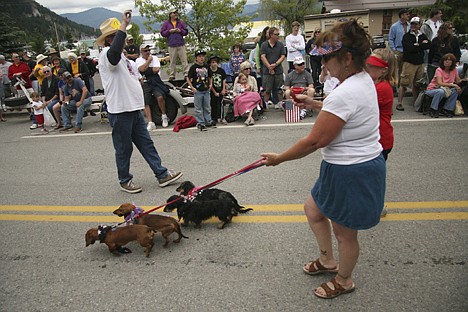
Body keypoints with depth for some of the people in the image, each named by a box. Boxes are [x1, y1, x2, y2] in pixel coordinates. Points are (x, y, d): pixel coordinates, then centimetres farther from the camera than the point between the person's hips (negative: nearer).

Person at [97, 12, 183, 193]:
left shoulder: (121, 56, 19)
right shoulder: (106, 54, -13)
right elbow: (114, 51, -39)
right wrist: (124, 24, -36)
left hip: (134, 109, 9)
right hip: (120, 111, -9)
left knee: (146, 144, 11)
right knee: (124, 149, 4)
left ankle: (162, 175, 18)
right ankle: (125, 181, 20)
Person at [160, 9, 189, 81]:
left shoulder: (180, 22, 13)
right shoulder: (166, 23, 9)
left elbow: (186, 31, 12)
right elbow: (162, 33, 5)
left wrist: (180, 31, -6)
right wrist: (170, 31, -8)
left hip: (181, 44, 1)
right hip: (171, 45, -1)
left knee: (184, 59, -5)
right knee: (172, 61, 0)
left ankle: (186, 74, -4)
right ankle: (172, 75, 5)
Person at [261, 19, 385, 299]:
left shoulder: (345, 94, -29)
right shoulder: (364, 80, 3)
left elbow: (315, 141, -26)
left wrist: (279, 159, -13)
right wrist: (315, 104, 13)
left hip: (352, 173, -10)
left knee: (344, 232, 13)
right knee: (313, 209, 23)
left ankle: (344, 281, 41)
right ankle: (328, 260, 45)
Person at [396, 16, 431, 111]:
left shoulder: (422, 36, 16)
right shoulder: (406, 36, 0)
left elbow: (428, 45, 0)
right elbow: (410, 48, -16)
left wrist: (417, 45, -9)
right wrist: (422, 44, -5)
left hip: (420, 63, 5)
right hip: (409, 62, -5)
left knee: (417, 85, 9)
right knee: (404, 84, -9)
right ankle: (399, 103, -5)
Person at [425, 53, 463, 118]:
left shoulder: (454, 70, 1)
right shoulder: (439, 70, -16)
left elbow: (458, 81, -1)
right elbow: (439, 83, -28)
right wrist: (453, 85, -34)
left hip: (445, 89, 5)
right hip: (432, 89, -5)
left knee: (455, 90, -23)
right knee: (441, 91, -37)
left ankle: (447, 109, -10)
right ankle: (433, 110, -21)